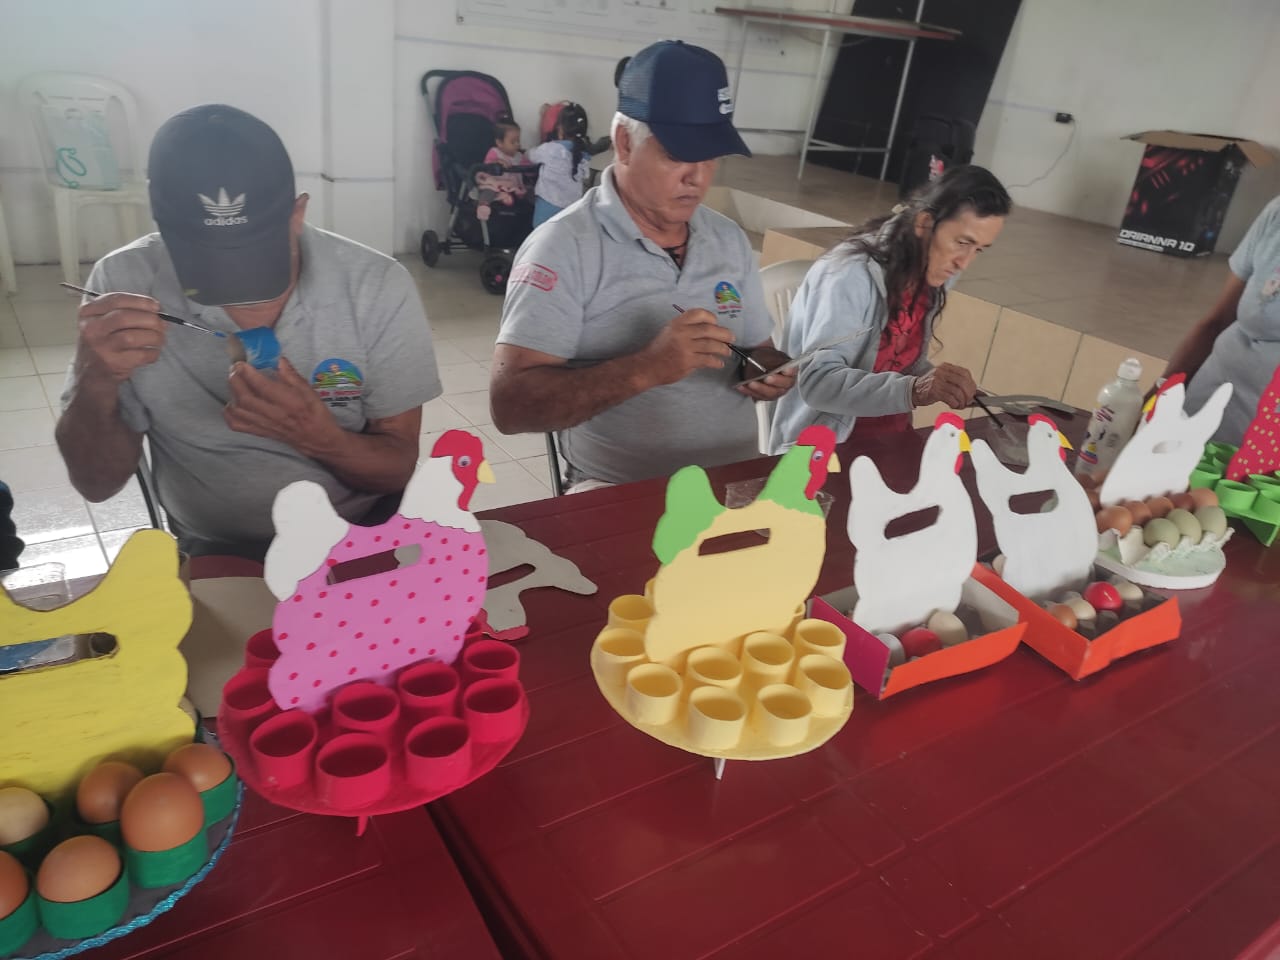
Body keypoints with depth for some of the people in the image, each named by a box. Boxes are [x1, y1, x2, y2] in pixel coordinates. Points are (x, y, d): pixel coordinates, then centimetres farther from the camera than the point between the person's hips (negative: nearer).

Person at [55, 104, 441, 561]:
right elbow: (97, 483, -5)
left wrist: (319, 438, -27)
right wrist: (96, 381, -24)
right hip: (220, 553, 1)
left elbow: (401, 469, -7)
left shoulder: (377, 287, -14)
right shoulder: (124, 284, -11)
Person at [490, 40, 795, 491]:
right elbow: (510, 405, -18)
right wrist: (648, 368, -27)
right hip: (618, 490, -5)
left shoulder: (729, 239, 10)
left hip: (737, 478, 6)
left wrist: (775, 372, -3)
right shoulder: (564, 246, -10)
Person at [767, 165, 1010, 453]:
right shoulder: (851, 275, -21)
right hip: (821, 446, -7)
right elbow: (817, 383, -29)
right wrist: (914, 391, -39)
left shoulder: (932, 277, 2)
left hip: (890, 438, 7)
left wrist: (936, 383, -8)